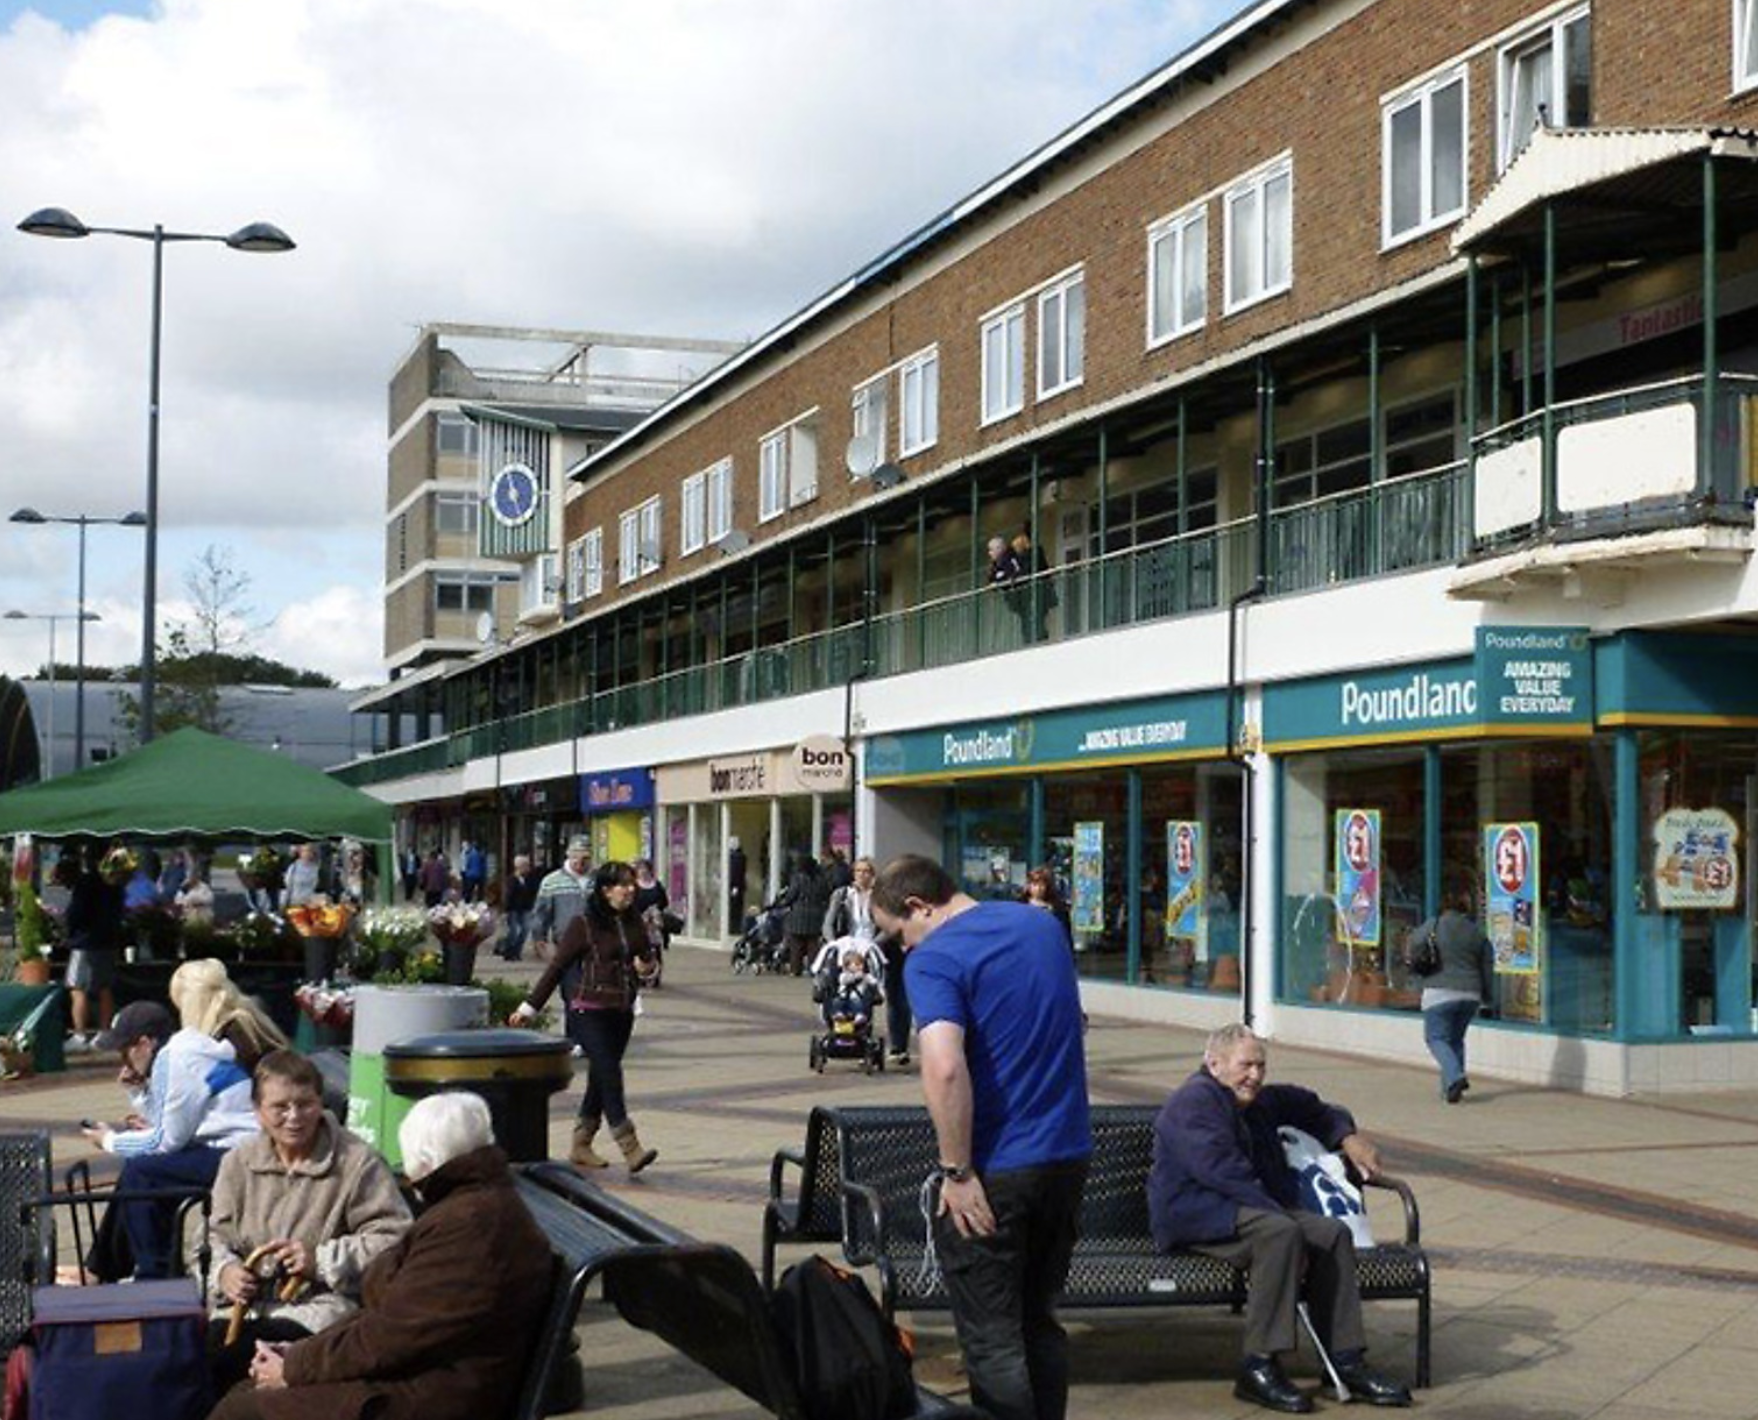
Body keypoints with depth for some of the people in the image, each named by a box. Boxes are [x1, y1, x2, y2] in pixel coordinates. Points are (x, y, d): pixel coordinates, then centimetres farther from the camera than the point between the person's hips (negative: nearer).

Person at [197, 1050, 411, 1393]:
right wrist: (224, 1271, -5)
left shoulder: (358, 1163, 0)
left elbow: (393, 1239, -7)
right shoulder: (238, 1162, 16)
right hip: (244, 1299, 5)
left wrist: (321, 1261, -15)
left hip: (318, 1303, -4)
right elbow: (209, 1236, 18)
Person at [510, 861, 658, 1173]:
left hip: (622, 1012, 6)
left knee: (601, 1079, 12)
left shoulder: (635, 924, 8)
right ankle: (630, 1149, -18)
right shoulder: (584, 925, -7)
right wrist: (529, 1007, 0)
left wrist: (646, 968, -5)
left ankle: (580, 1146, 23)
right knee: (609, 1075, -14)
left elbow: (647, 958, 20)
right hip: (590, 1010, -6)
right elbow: (557, 967, -3)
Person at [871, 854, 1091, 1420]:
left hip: (995, 1170, -7)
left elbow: (945, 1069, -28)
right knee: (1039, 1322, 19)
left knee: (992, 1340, 4)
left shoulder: (933, 959, -15)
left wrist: (957, 1171, -19)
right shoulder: (1041, 924, 9)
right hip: (1068, 1155, 7)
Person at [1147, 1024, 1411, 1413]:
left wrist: (1346, 1136, 22)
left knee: (1334, 1233, -10)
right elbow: (1221, 1171, -21)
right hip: (1193, 1214, -9)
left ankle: (1346, 1361, -10)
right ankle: (1259, 1367, -31)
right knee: (1280, 1233, -34)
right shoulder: (1194, 1100, -11)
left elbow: (1306, 1105, 39)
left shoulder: (1259, 1102, 20)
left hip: (1255, 1206, 9)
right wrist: (1278, 1213, -24)